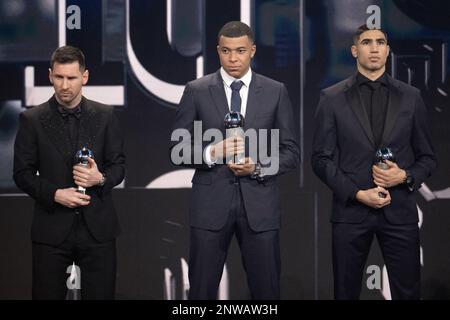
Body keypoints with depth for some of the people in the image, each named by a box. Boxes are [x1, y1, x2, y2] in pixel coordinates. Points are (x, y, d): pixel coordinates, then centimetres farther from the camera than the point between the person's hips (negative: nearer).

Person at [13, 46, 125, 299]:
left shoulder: (104, 116, 5)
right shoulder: (32, 120, 1)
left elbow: (119, 165, 8)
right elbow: (23, 173, 2)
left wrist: (100, 178, -13)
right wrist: (55, 194, -13)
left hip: (97, 228, 1)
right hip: (52, 228, -1)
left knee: (101, 295, 3)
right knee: (47, 295, 3)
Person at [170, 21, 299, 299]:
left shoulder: (276, 92, 5)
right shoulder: (196, 91, 3)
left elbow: (291, 152, 5)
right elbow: (178, 149, 3)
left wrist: (258, 167, -13)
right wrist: (212, 152, -16)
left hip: (259, 204, 1)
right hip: (211, 203, -1)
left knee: (266, 291, 6)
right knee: (202, 291, 4)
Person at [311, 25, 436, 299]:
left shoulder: (411, 97, 7)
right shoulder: (332, 98, 3)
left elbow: (427, 157, 11)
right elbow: (321, 159, 1)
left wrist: (406, 176, -10)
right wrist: (357, 193, -11)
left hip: (400, 211, 1)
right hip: (351, 210, -1)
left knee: (407, 292, 2)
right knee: (346, 292, 7)